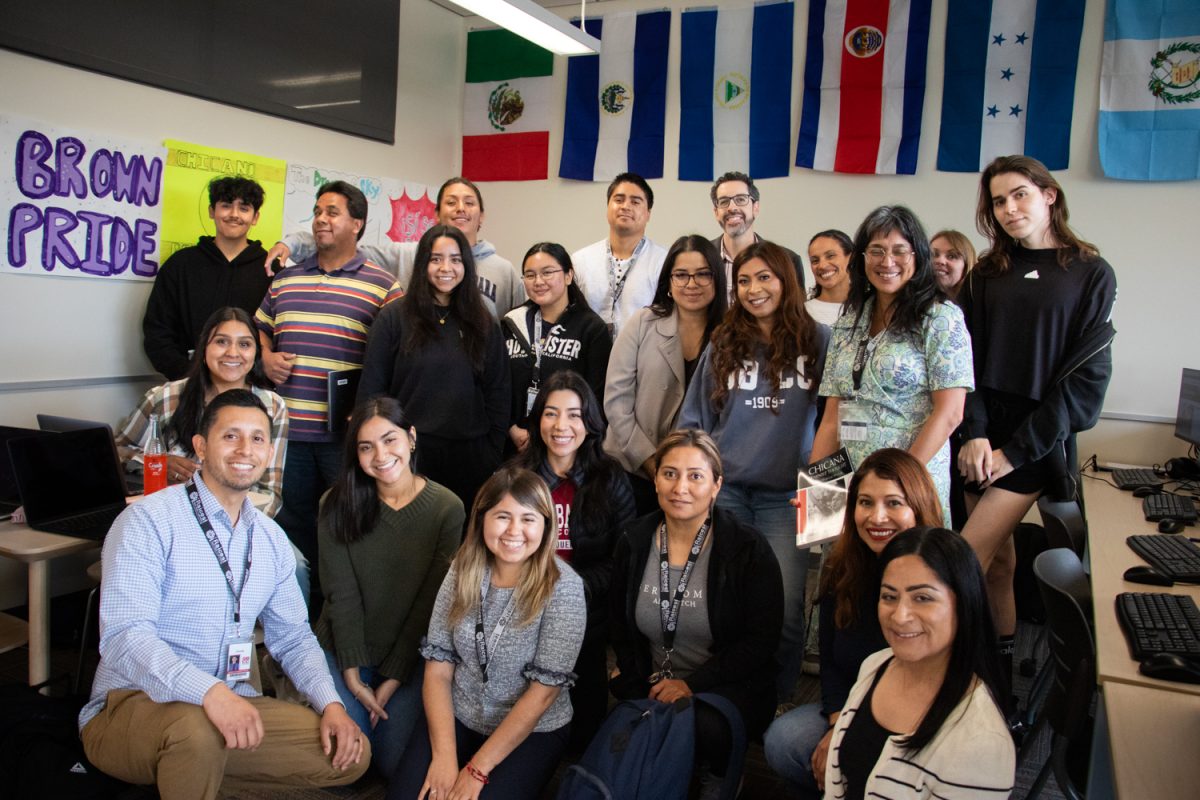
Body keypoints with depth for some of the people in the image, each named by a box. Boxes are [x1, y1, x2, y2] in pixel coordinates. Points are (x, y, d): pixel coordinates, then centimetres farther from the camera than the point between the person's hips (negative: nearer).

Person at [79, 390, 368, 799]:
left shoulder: (271, 539, 9)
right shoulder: (147, 521, -11)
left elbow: (293, 637, 14)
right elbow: (124, 635, -23)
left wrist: (331, 704, -3)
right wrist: (209, 691, -38)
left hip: (229, 704, 6)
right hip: (132, 705, -6)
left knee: (352, 753, -6)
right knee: (197, 728, -38)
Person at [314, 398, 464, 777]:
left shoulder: (447, 509, -11)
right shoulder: (338, 503, -9)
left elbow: (430, 601, -10)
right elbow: (341, 593, -10)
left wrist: (395, 677, -11)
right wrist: (352, 673, -14)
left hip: (410, 654, 0)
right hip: (343, 649, 1)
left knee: (395, 763, -8)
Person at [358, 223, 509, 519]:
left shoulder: (484, 325, 8)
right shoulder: (395, 317, 1)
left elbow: (498, 393, 9)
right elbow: (371, 388, 0)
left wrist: (493, 453, 4)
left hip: (469, 455, 2)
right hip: (409, 451, -2)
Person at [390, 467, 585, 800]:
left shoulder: (563, 587, -17)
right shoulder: (463, 570, -5)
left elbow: (543, 691, -17)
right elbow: (438, 666, -5)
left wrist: (477, 769, -17)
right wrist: (444, 756, -16)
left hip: (533, 731, -2)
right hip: (456, 717, 3)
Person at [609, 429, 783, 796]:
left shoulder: (748, 549, -9)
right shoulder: (633, 542, 2)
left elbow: (761, 641, -10)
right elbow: (619, 624, 12)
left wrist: (693, 684, -17)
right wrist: (636, 679, -3)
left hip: (730, 688, -2)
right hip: (651, 688, 3)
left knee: (706, 726, -35)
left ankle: (721, 778, 1)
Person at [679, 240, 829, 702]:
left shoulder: (817, 341, 2)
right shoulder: (723, 344, 8)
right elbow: (694, 420, 11)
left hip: (787, 495, -2)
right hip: (724, 491, 2)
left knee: (784, 608, -7)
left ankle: (778, 699, 15)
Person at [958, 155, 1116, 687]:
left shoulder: (1091, 274, -1)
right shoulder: (987, 274, 10)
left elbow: (1086, 376, -6)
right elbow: (967, 358, 3)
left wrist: (1016, 449, -11)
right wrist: (975, 433, -11)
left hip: (1039, 439, -4)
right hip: (985, 436, 4)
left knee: (966, 559, -11)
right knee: (998, 556, 9)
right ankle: (1001, 662, 23)